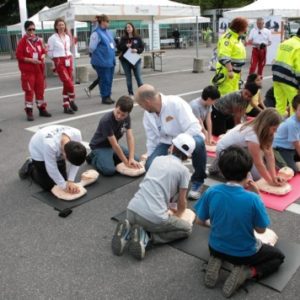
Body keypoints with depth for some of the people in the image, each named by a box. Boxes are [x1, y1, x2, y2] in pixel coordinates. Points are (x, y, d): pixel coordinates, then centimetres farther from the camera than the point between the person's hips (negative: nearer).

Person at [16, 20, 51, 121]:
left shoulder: (38, 40, 7)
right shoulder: (23, 41, -7)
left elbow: (43, 51, 20)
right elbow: (19, 56, -10)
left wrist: (43, 57, -2)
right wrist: (31, 60, -18)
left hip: (39, 69, 5)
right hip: (27, 70, -5)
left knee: (40, 90, 11)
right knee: (29, 91, -3)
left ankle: (42, 109, 22)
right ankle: (29, 112, 3)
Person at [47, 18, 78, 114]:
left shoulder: (67, 37, 11)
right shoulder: (52, 38, -5)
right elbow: (50, 53, -1)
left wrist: (70, 58, 12)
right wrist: (57, 58, 9)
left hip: (69, 61, 5)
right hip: (59, 63, -5)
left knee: (66, 84, 7)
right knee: (69, 84, -14)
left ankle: (66, 106, 16)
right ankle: (72, 101, 6)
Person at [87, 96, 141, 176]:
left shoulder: (127, 117, -11)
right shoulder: (106, 120, -32)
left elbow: (130, 138, -14)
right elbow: (114, 145, -28)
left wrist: (131, 159, -24)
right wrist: (126, 162, -23)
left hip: (113, 145, 7)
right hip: (100, 146, -7)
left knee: (135, 160, -3)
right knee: (109, 170, -29)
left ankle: (110, 157, 12)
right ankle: (94, 158, 1)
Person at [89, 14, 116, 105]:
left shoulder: (108, 32, 13)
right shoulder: (96, 33, -11)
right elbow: (92, 48, -10)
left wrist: (112, 55, 16)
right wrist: (99, 55, 3)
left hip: (110, 61, 8)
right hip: (102, 62, -8)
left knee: (109, 79, 10)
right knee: (104, 80, -3)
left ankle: (108, 96, 20)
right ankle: (105, 97, 8)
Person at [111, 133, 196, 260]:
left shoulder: (157, 159, 16)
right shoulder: (183, 170, 1)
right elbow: (182, 203, 10)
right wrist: (176, 215, 33)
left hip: (132, 209, 6)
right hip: (154, 217, -6)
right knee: (187, 229, 18)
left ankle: (128, 231, 6)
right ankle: (147, 237, -2)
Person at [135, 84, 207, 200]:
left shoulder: (176, 103, -25)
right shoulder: (148, 114, -6)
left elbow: (194, 128, -31)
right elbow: (151, 140, 7)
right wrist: (149, 158, 13)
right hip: (166, 142, 4)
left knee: (198, 143, -39)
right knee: (150, 165, -22)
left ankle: (197, 181, -14)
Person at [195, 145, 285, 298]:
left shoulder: (211, 192, -21)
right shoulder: (253, 199, -29)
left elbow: (200, 221, -7)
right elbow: (261, 230, -11)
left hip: (216, 248, 4)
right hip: (244, 253, -3)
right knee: (278, 256, 24)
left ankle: (215, 260, 7)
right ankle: (245, 272, -2)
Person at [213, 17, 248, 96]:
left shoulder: (237, 37, 16)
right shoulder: (227, 38, -17)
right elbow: (224, 57, -27)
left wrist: (238, 70, 26)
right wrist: (230, 70, -32)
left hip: (235, 72, 10)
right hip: (227, 72, -10)